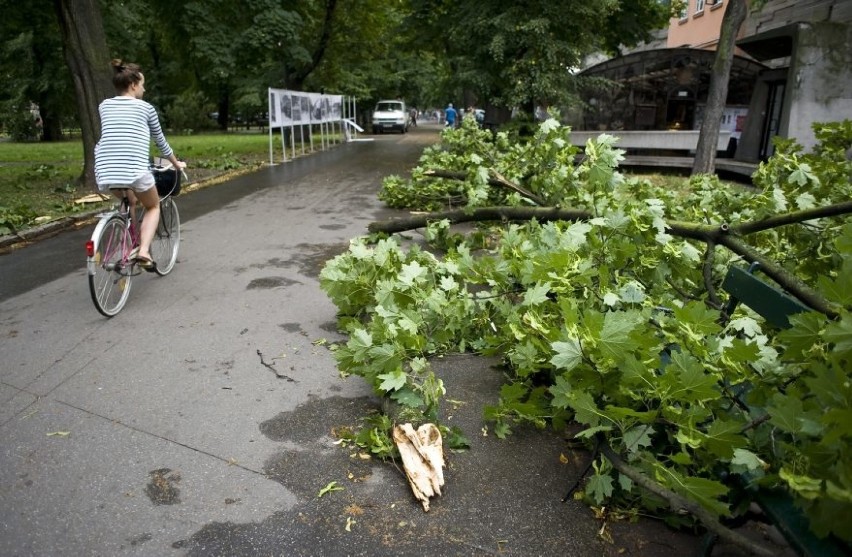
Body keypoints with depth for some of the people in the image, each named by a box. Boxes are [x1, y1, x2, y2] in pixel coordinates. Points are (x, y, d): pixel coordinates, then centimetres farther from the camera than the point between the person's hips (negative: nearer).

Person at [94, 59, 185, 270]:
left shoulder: (104, 106, 18)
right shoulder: (146, 108, 9)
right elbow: (160, 142, 20)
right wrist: (176, 164, 36)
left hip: (105, 172, 4)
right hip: (135, 170, -4)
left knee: (129, 202, 33)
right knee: (153, 207, 21)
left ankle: (129, 248, 27)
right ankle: (143, 251, -1)